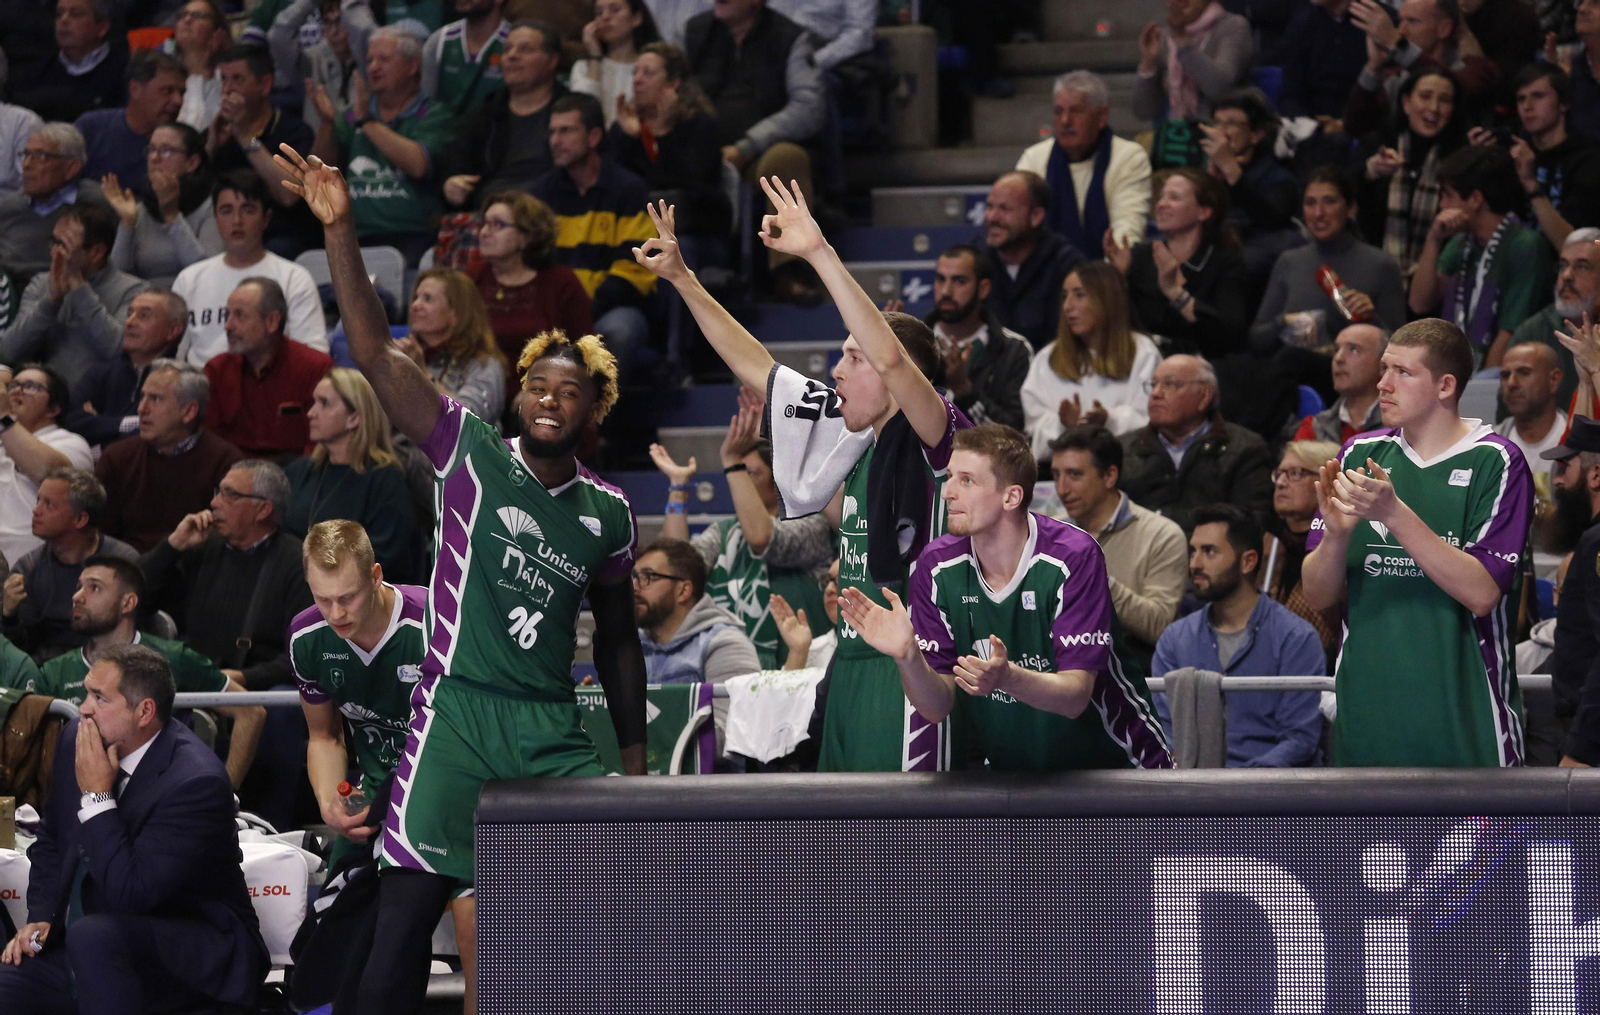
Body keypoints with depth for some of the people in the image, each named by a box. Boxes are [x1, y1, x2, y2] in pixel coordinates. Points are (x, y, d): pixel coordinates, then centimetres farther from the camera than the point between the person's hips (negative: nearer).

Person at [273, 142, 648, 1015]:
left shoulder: (607, 513, 10)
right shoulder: (471, 455, -1)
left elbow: (618, 638, 20)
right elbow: (375, 355, -10)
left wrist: (635, 759, 17)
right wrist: (339, 230, -20)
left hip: (554, 730, 4)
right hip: (457, 714, -4)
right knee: (404, 927, -8)